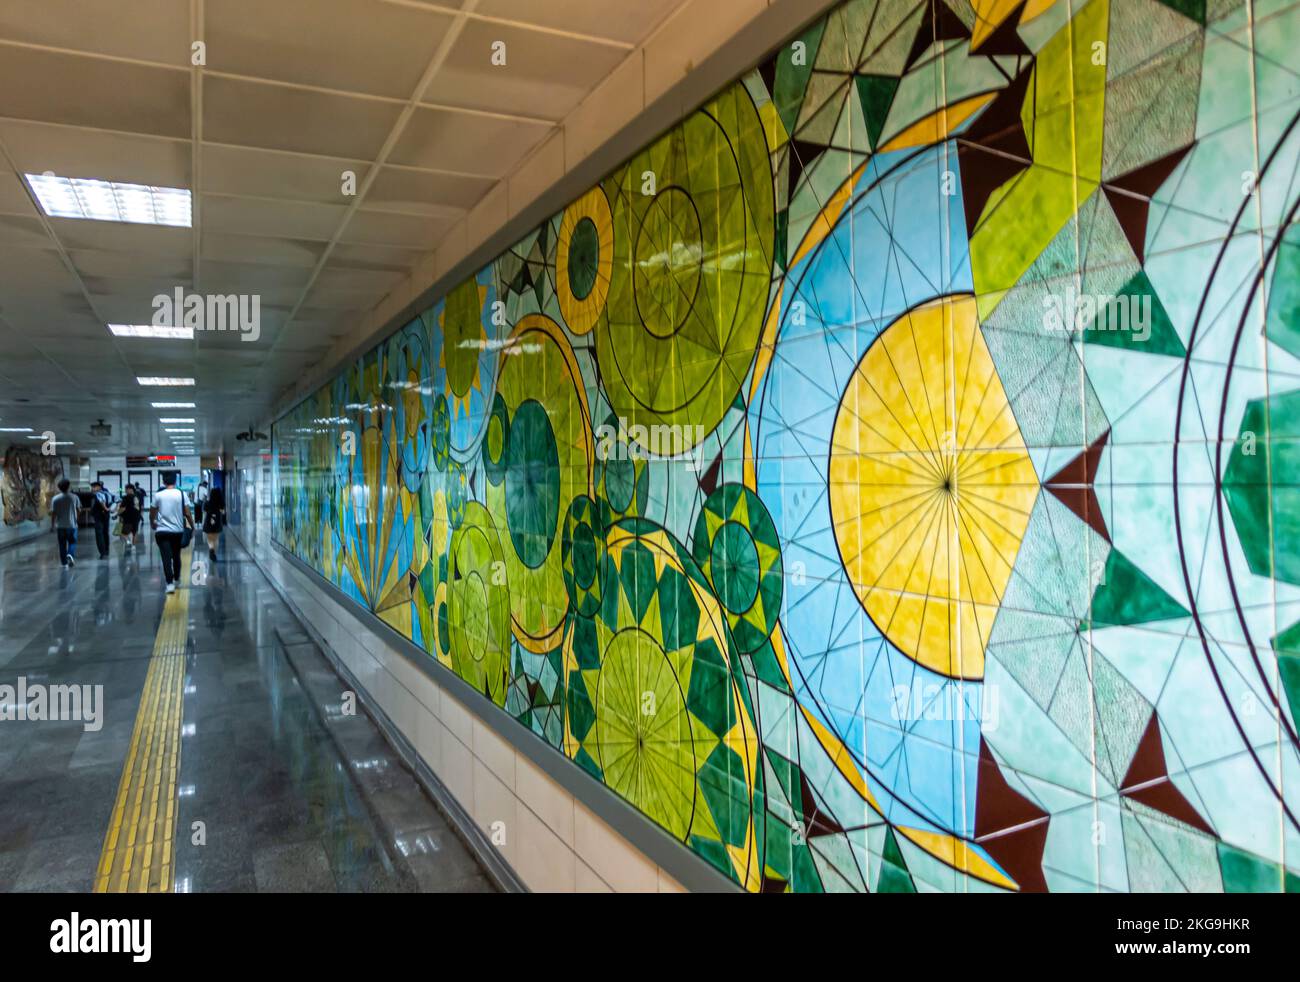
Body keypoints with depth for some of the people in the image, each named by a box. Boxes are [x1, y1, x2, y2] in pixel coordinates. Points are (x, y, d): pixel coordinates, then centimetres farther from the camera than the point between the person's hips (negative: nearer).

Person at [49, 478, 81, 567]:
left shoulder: (55, 499, -4)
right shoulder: (74, 497, -4)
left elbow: (53, 513, -5)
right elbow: (79, 510, 2)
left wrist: (52, 524, 4)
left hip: (60, 525, 1)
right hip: (72, 525, -1)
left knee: (62, 544, 9)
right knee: (72, 542, 9)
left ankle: (64, 562, 13)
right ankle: (70, 555, -18)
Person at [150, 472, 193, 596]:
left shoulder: (158, 495, -2)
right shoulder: (181, 494, -4)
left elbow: (152, 514, 6)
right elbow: (187, 514, -5)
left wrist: (152, 524, 25)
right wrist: (192, 526, 9)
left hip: (162, 531, -1)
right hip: (178, 530, 1)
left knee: (166, 557, -5)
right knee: (176, 556, 18)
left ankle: (170, 583, -16)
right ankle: (176, 579, 32)